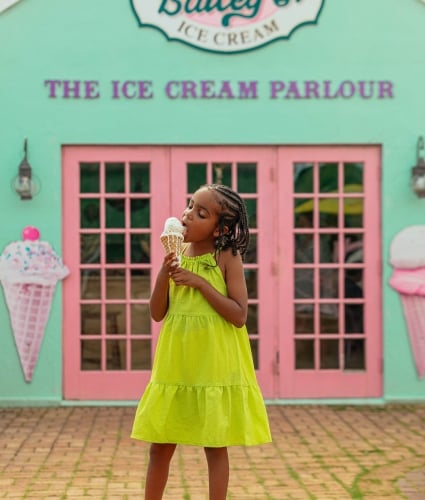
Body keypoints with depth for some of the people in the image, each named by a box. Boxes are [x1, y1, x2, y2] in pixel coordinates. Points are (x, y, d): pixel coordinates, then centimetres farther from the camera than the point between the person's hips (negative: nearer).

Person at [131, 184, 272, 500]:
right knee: (160, 446, 9)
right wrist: (164, 273, -11)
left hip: (215, 365, -4)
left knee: (215, 445, 4)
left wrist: (200, 282, -18)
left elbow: (239, 316, -14)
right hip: (176, 364, 5)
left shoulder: (227, 258, -7)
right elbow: (158, 314, 4)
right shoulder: (177, 257, 6)